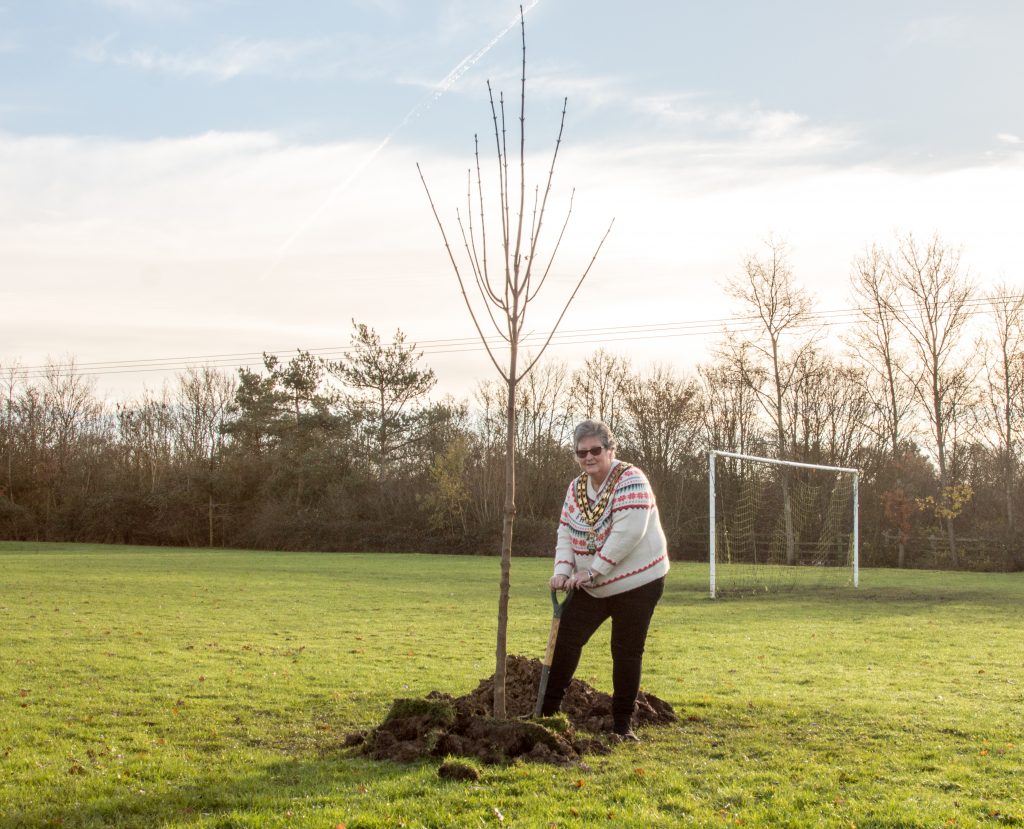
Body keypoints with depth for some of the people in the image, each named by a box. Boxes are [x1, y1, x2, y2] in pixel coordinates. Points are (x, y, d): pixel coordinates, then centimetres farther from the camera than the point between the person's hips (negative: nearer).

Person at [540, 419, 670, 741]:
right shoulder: (576, 488, 6)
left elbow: (628, 532, -26)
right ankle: (547, 710, 14)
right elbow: (565, 533, 7)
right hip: (592, 587, 6)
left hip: (636, 582, -6)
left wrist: (593, 570, -24)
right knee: (566, 640, 3)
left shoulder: (630, 480, -17)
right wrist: (563, 570, -11)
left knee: (627, 653, 1)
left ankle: (623, 723, 12)